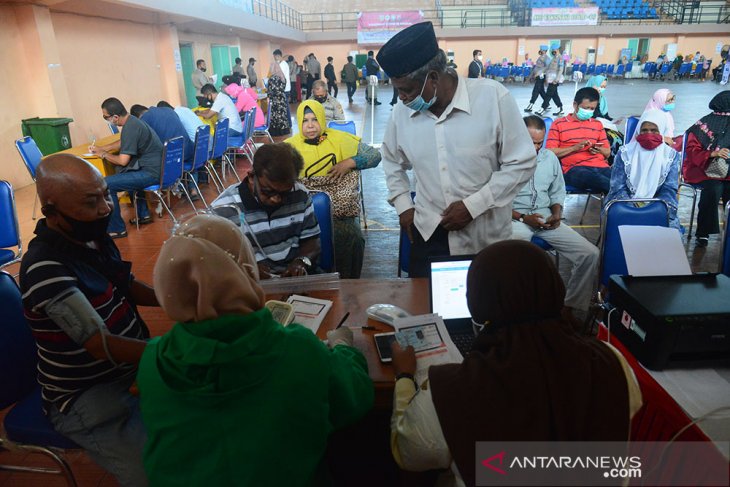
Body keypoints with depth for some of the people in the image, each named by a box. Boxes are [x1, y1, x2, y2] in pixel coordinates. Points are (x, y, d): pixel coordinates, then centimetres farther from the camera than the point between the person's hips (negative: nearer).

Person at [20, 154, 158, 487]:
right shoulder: (46, 268, -26)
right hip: (87, 396, -8)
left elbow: (127, 285, 14)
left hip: (132, 365, 8)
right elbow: (103, 347, -28)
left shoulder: (91, 234, -2)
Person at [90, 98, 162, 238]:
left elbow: (123, 161, -19)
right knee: (126, 173, 37)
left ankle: (116, 229, 0)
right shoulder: (132, 121, 11)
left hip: (152, 173, -11)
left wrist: (103, 154, -1)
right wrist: (102, 148, 25)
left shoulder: (130, 128, -20)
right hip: (157, 167, 11)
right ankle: (143, 214, 38)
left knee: (105, 185, -13)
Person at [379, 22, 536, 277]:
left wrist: (472, 205, -16)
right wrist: (403, 205, 7)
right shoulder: (402, 112, -3)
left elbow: (521, 163, -10)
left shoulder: (493, 97, -15)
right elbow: (392, 160, 16)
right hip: (428, 233, 3)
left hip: (484, 237, -2)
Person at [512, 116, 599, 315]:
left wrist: (557, 214, 0)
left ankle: (574, 310, 3)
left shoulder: (549, 157, 11)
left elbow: (557, 193, 20)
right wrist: (523, 218, -15)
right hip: (515, 218, -5)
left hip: (546, 218, 5)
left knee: (590, 254, -10)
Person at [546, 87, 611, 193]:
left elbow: (607, 152, 28)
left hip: (601, 166, 6)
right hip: (574, 169, -5)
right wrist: (574, 148, -9)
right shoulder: (559, 124, 13)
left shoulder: (597, 124, 28)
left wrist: (599, 150, 4)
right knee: (592, 178, -41)